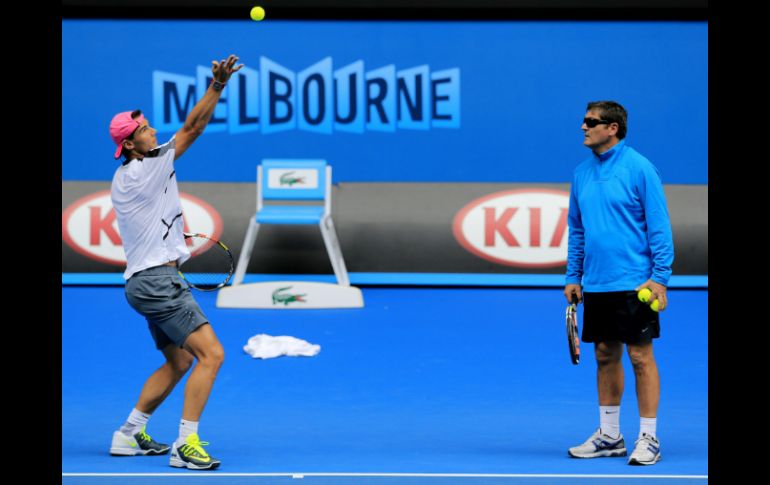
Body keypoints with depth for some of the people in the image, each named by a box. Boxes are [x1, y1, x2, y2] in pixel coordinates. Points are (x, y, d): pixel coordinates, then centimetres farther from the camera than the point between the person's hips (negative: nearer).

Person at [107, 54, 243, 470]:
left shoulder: (123, 179, 14)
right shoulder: (148, 168, -12)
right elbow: (192, 127, -18)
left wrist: (173, 237, 24)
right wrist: (218, 84, -21)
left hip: (143, 279, 10)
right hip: (158, 278, -10)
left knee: (179, 362, 19)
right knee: (211, 354, -16)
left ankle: (130, 434, 21)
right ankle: (185, 445, -20)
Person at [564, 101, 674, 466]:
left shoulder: (639, 169, -9)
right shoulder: (582, 173, 10)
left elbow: (659, 226, -9)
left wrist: (660, 276, -14)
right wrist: (573, 276, 13)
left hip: (633, 284, -6)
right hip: (596, 285, 6)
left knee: (640, 357, -2)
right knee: (605, 356, 11)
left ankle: (648, 439, 3)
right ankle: (609, 436, 19)